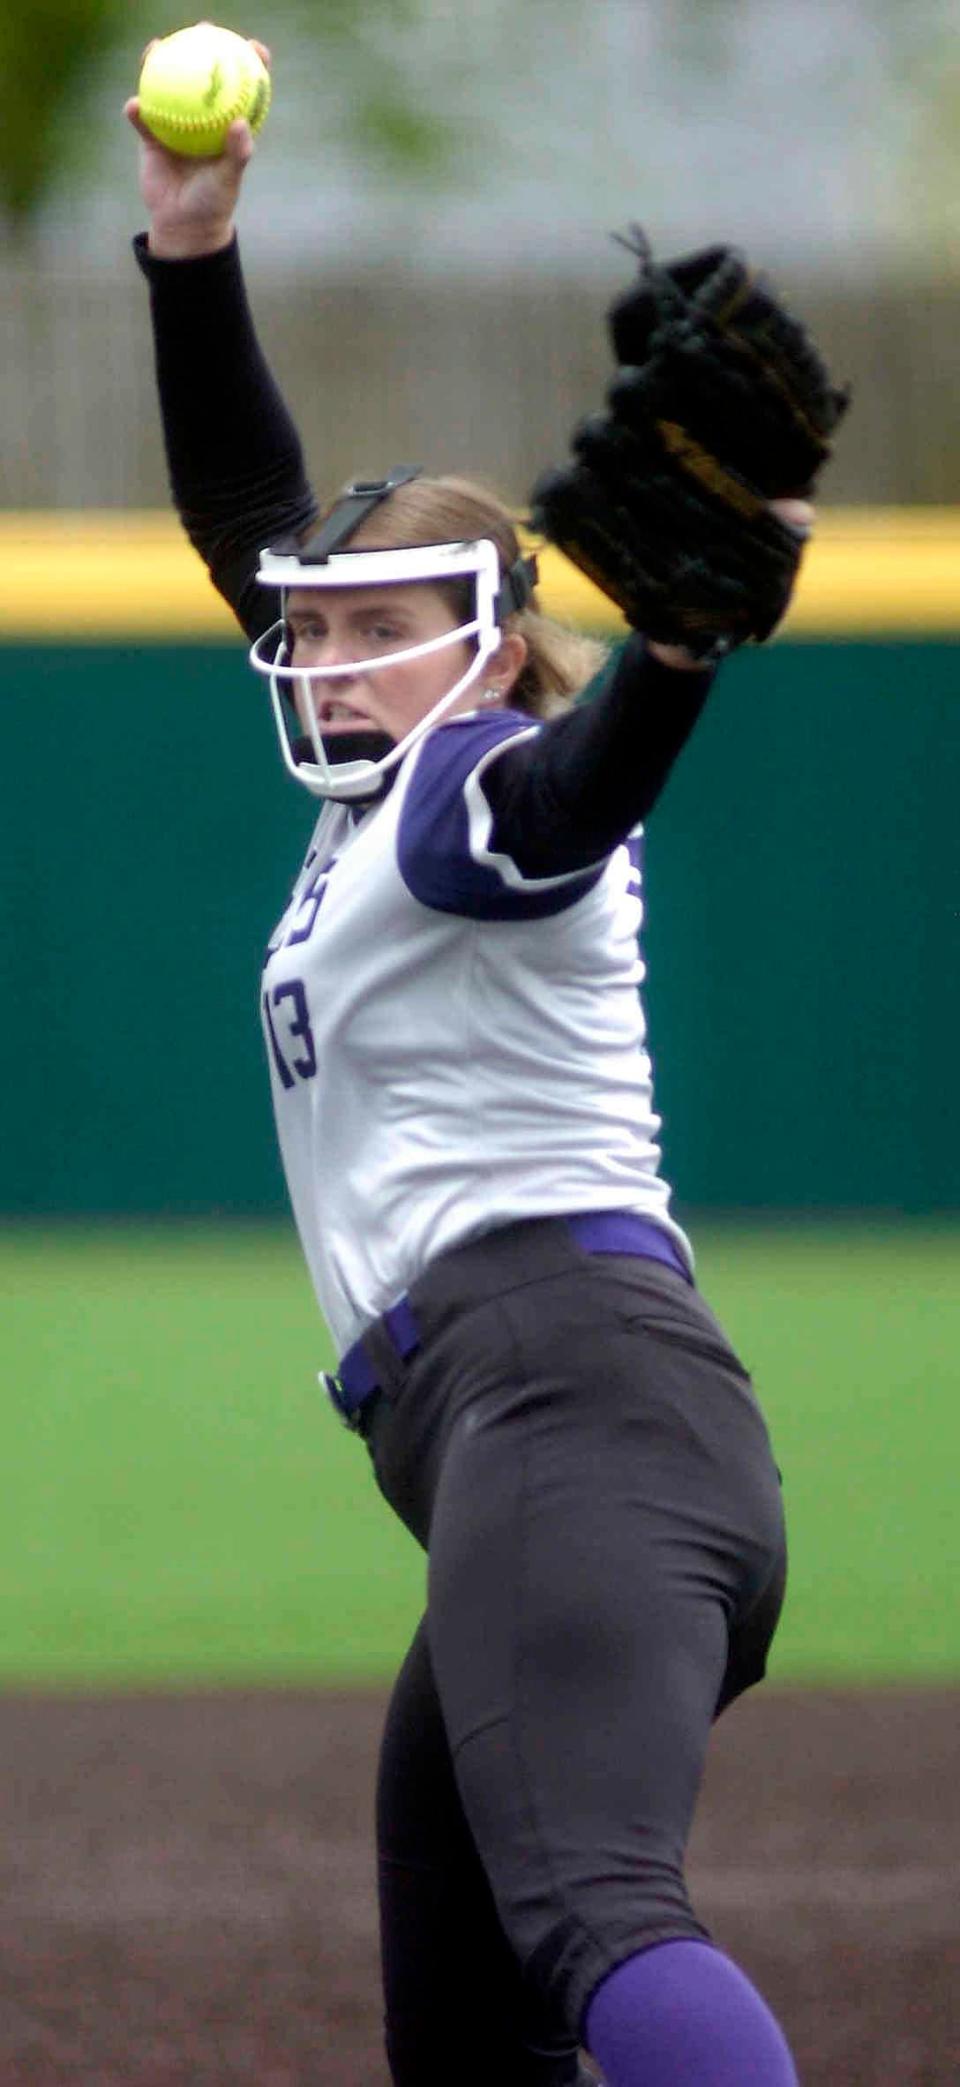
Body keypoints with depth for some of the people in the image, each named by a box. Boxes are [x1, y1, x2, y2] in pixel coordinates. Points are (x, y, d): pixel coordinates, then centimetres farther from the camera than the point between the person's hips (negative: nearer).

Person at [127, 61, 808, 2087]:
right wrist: (192, 251, 22)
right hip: (511, 1454, 10)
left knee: (591, 1906, -32)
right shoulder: (387, 802, 24)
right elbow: (253, 520, 32)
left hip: (572, 1395, -10)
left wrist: (684, 629, -46)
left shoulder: (480, 797, -1)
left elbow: (594, 770, -25)